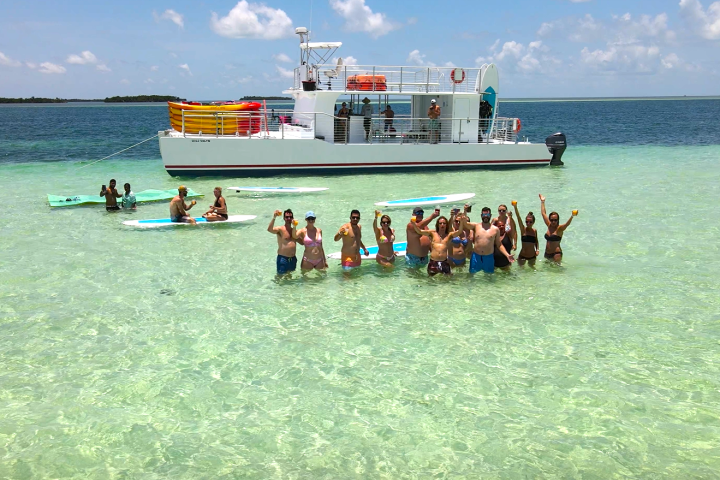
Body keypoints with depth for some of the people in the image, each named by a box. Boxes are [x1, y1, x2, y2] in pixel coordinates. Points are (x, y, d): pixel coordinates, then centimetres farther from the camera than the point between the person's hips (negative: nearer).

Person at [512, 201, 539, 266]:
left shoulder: (535, 231, 0)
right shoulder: (523, 229, -10)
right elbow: (518, 218, -23)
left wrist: (537, 249, -2)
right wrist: (515, 207, -35)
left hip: (532, 256, 3)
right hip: (522, 255, -3)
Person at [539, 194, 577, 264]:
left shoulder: (559, 228, -9)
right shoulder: (549, 226, 6)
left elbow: (567, 224, -29)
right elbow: (543, 213, 15)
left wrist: (572, 216, -48)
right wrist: (542, 201, 20)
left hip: (556, 253, -6)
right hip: (547, 253, 6)